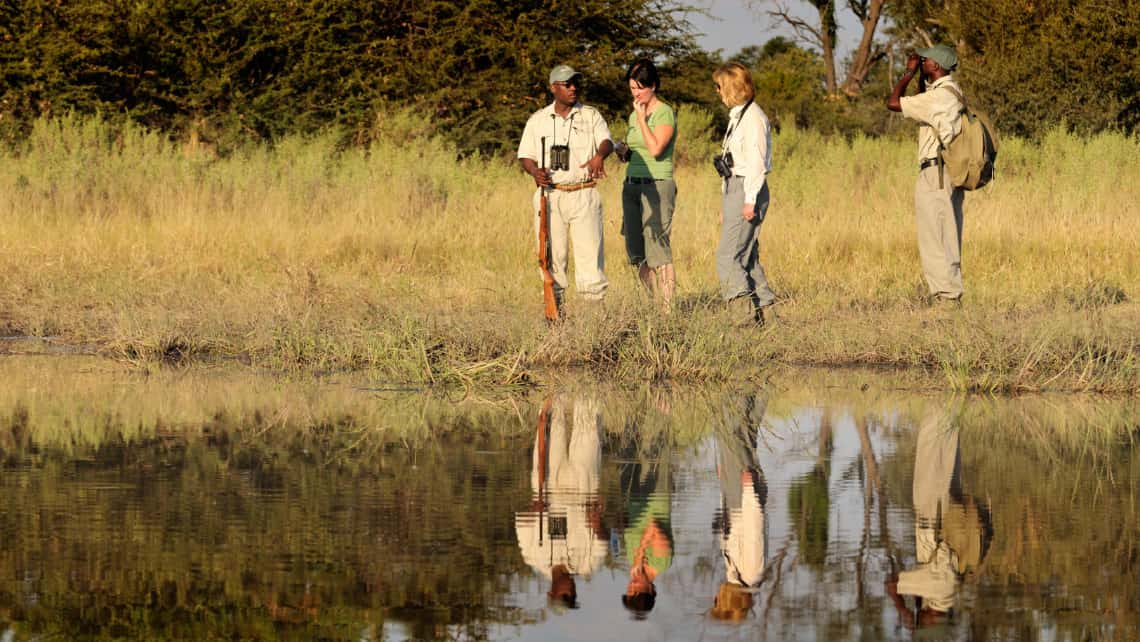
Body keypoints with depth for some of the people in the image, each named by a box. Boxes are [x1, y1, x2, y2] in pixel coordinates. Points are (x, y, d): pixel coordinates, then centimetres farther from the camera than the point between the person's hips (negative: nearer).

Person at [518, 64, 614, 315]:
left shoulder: (591, 116, 6)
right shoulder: (538, 120, 11)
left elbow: (607, 141, -11)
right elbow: (525, 156, 12)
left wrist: (599, 156, -35)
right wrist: (534, 170, -12)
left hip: (584, 195, -1)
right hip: (549, 195, 1)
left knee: (589, 250, -8)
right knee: (552, 255, 2)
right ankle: (554, 308, 7)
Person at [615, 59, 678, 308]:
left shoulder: (665, 113, -7)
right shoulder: (634, 116, 16)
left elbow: (656, 149, -19)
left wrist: (642, 118, -13)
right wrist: (623, 150, 6)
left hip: (657, 185, -8)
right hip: (632, 185, 8)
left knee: (657, 249, -11)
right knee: (638, 254, 7)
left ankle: (667, 308, -11)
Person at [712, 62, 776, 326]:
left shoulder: (753, 117, -11)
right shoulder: (737, 116, 19)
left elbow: (756, 162, -17)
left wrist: (750, 200, -21)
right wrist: (725, 203, 20)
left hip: (748, 189, -10)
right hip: (734, 189, 10)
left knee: (728, 256, -14)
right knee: (746, 256, 9)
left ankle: (744, 313, -19)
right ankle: (757, 314, 9)